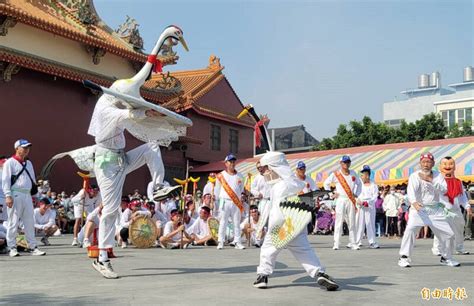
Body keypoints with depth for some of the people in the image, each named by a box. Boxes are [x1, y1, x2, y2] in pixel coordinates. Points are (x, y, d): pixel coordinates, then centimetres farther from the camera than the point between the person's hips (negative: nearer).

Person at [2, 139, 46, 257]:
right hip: (15, 195, -6)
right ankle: (12, 248, 4)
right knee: (13, 222, -2)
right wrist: (8, 196, -16)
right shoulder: (10, 162, -1)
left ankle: (33, 247, 8)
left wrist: (35, 194, 18)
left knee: (30, 222, 5)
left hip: (27, 195, 6)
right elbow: (5, 180, -7)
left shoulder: (29, 163, 20)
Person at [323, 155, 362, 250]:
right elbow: (326, 183, 7)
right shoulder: (335, 174, -1)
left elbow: (359, 183, 23)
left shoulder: (353, 173, 10)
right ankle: (336, 244, -4)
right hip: (341, 200, -4)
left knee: (352, 222, 5)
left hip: (351, 201, 4)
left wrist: (356, 194, 11)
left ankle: (352, 243, 10)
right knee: (339, 222, -6)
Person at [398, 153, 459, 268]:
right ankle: (404, 257, -18)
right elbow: (411, 190, -21)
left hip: (436, 210, 4)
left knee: (448, 233, 6)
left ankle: (446, 258, 29)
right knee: (410, 228, -26)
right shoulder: (414, 176, -5)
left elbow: (444, 190, -9)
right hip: (418, 209, -4)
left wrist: (431, 180, -20)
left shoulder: (438, 176, 5)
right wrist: (414, 202, -41)